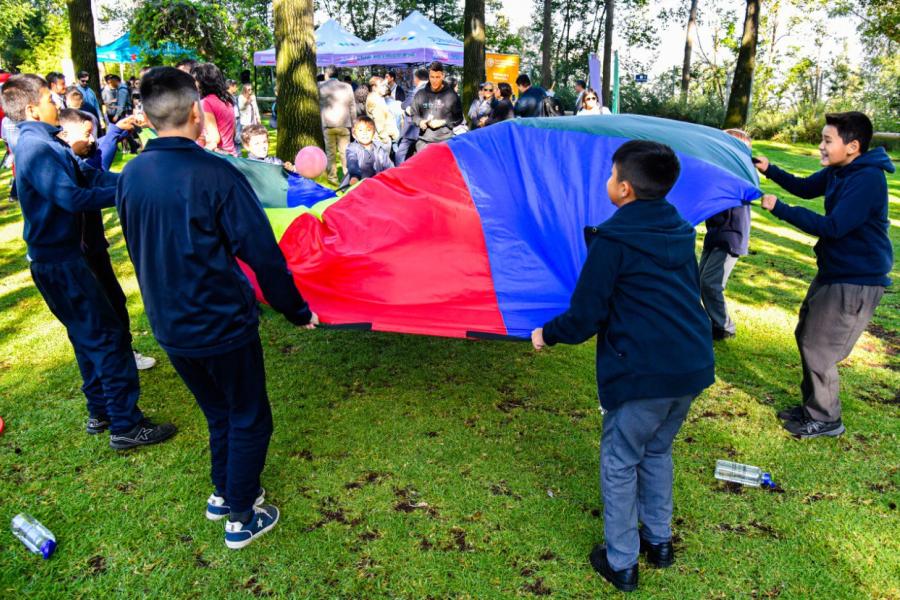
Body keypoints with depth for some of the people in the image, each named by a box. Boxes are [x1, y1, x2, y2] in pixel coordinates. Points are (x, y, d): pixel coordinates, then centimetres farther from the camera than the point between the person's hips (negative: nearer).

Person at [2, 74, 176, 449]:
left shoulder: (45, 143, 12)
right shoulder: (36, 148, -18)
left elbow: (87, 175, 8)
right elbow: (73, 198, -28)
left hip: (59, 258, 10)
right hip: (59, 263, -10)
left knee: (88, 336, 18)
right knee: (108, 337, -7)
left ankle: (101, 413, 30)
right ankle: (125, 426, -1)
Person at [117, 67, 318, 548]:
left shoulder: (130, 177, -1)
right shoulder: (215, 175, -20)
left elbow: (139, 253, 11)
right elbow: (262, 255, -19)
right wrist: (297, 311, -7)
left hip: (168, 327, 6)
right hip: (221, 325, -6)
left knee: (218, 412, 26)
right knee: (249, 419, 14)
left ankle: (222, 493, 42)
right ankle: (241, 518, 25)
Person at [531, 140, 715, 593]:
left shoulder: (612, 241, -13)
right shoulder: (680, 232, 9)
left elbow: (585, 318, -11)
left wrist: (547, 335, 8)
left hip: (643, 373, -7)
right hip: (693, 367, 7)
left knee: (619, 463, 12)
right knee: (657, 451, 26)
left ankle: (621, 564, 24)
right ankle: (659, 541, 40)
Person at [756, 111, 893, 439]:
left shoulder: (867, 179, -24)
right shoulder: (838, 170, 3)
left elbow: (833, 227, -29)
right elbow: (805, 187, 19)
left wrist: (780, 209, -25)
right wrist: (769, 169, 5)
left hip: (856, 282, -10)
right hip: (832, 272, 10)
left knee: (818, 350, -3)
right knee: (806, 336, 17)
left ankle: (825, 419, 16)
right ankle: (811, 406, 33)